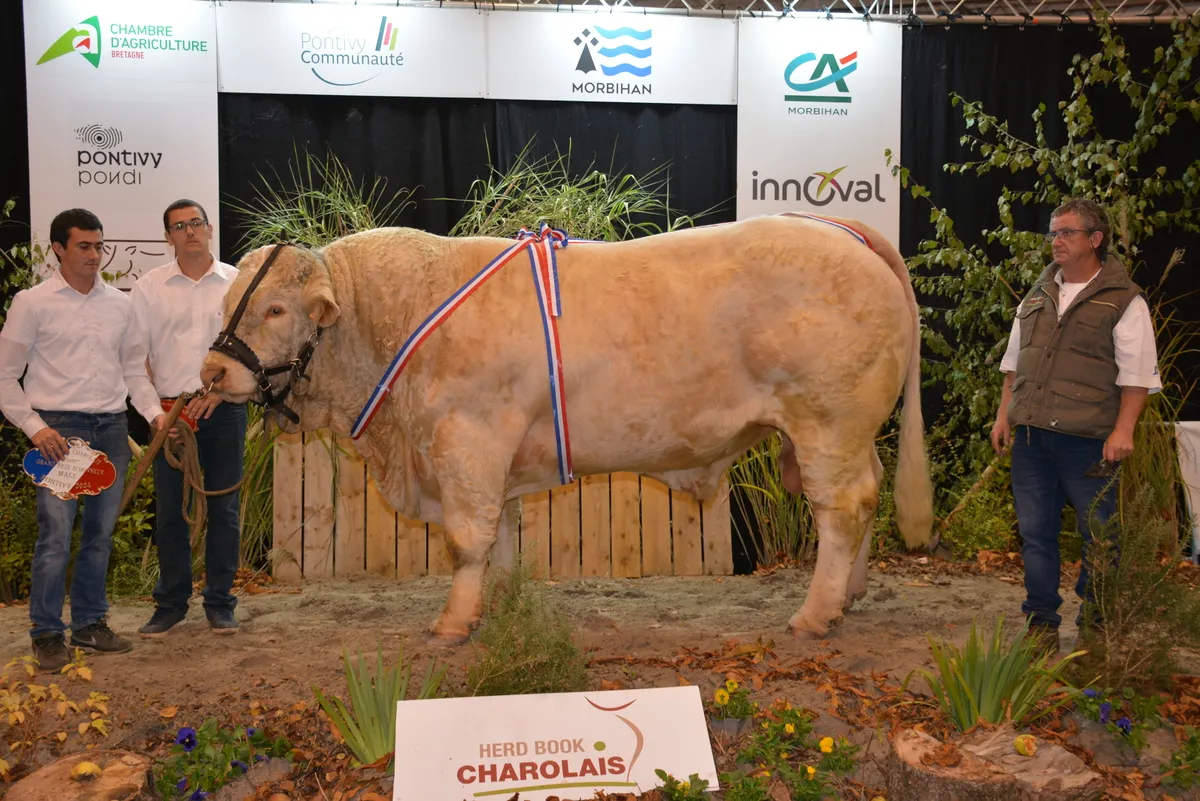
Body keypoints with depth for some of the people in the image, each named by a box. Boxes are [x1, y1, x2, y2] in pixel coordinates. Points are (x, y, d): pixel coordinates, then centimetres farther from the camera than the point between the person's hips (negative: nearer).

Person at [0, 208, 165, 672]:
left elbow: (134, 368, 16)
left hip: (112, 428, 4)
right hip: (60, 429, -4)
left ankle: (90, 624, 23)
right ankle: (47, 634, 7)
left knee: (101, 534, 10)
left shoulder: (119, 303, 10)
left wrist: (153, 412, 1)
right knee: (55, 536, -6)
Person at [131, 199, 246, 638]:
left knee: (223, 510, 5)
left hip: (224, 409, 0)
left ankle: (220, 603, 15)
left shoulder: (237, 282, 4)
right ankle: (170, 603, 17)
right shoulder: (150, 286, 5)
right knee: (169, 511, 4)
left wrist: (219, 389, -10)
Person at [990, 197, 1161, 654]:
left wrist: (1123, 430, -15)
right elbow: (1014, 362, 18)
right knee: (1036, 531, 8)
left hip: (1088, 440, -5)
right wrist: (1004, 415, 11)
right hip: (1031, 436, 5)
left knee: (1099, 535, 3)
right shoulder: (1038, 295, 14)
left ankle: (1097, 625, 17)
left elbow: (1137, 375, -7)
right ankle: (1041, 622, 18)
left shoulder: (1123, 300, -3)